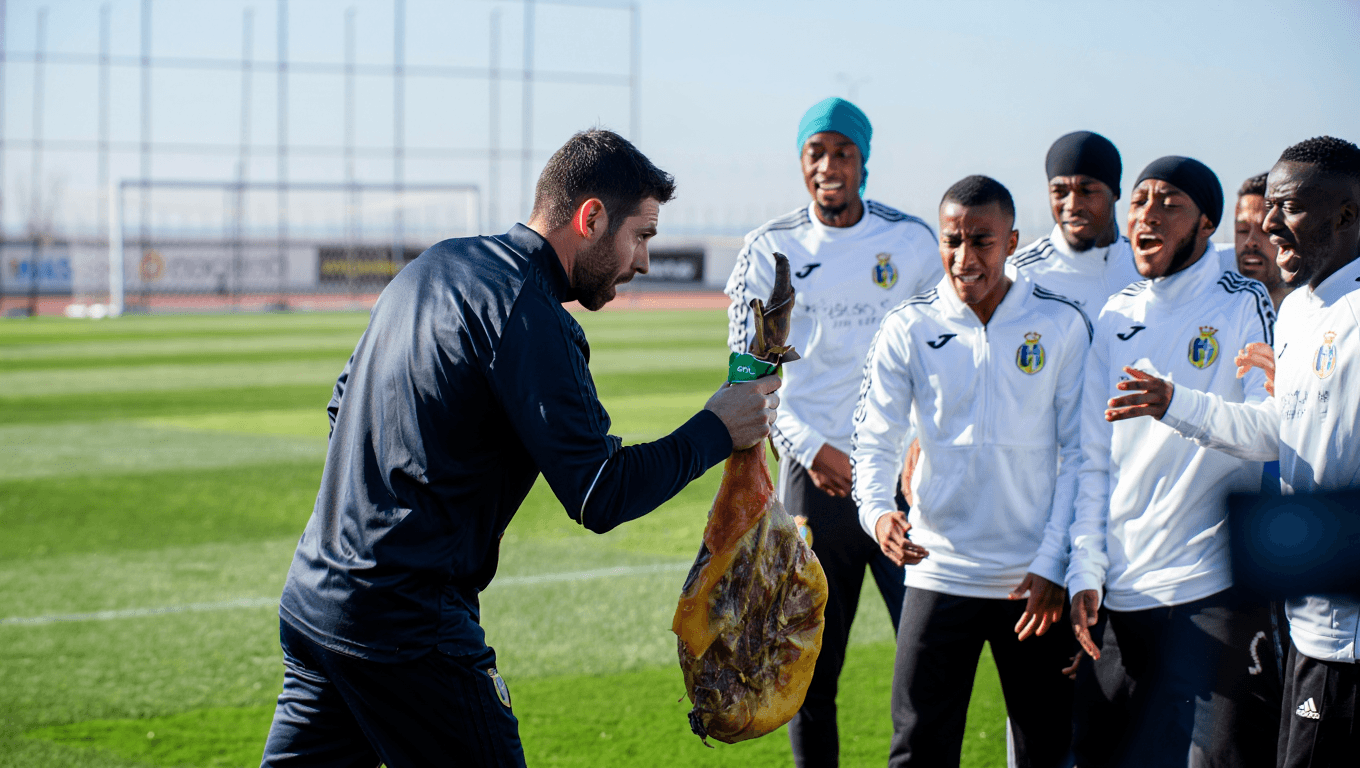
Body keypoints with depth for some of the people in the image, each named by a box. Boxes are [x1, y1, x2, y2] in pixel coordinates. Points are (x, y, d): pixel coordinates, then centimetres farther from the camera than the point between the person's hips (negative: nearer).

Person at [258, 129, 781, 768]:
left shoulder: (436, 264, 14)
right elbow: (599, 497, -18)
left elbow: (344, 400, 25)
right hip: (408, 625, -9)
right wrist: (715, 432, -7)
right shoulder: (527, 313, -15)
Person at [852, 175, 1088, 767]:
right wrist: (876, 509, -21)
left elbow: (1078, 453, 1)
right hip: (939, 573, 0)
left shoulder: (1062, 325, 0)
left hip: (1037, 583, 0)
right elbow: (875, 438, 0)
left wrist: (1054, 563, -6)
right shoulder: (907, 329, 1)